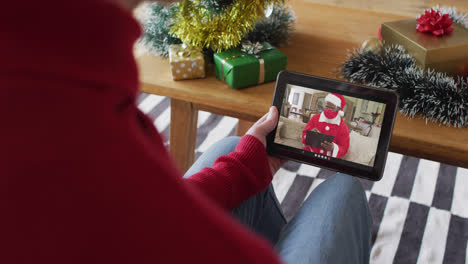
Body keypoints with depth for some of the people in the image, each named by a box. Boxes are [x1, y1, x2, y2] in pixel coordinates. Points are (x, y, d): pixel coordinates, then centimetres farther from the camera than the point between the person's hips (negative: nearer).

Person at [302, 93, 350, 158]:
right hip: (310, 151, 1)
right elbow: (305, 134, 10)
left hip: (328, 158, -1)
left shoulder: (343, 127, 0)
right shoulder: (315, 118, 6)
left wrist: (333, 148, -21)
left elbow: (344, 148, 1)